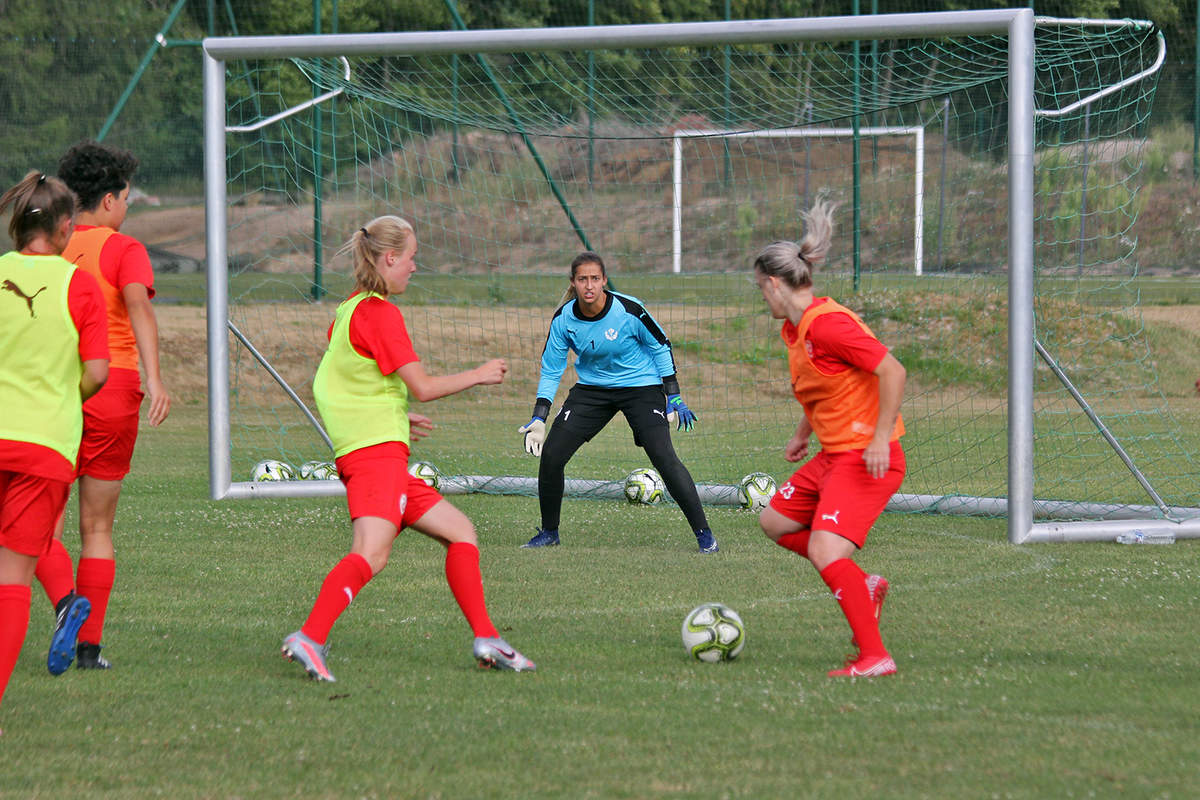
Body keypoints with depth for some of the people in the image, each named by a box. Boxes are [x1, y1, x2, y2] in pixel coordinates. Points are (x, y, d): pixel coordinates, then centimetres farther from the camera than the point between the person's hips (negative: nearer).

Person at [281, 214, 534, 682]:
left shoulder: (349, 311, 19)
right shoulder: (380, 313, -9)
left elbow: (324, 386, 26)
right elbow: (423, 386, -12)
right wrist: (479, 375, 4)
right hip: (378, 451, -10)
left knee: (460, 531, 12)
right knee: (371, 553, -25)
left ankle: (486, 639, 8)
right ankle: (310, 637, -38)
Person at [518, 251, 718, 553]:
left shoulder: (628, 310, -22)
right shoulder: (563, 319, -12)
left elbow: (661, 346, -6)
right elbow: (551, 369, -1)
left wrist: (674, 397, -7)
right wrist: (539, 418, -9)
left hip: (640, 386, -4)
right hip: (592, 389, 4)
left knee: (664, 457, -21)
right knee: (551, 454, -7)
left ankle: (704, 533, -11)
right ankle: (549, 532, 15)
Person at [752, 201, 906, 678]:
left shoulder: (827, 324, -20)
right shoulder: (795, 329, 11)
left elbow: (892, 371, -23)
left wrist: (881, 439, -25)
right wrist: (803, 433, 23)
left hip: (867, 458, -11)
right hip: (833, 455, 11)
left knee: (825, 552, -21)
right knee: (775, 521, 18)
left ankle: (874, 657, -17)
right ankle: (862, 587, 20)